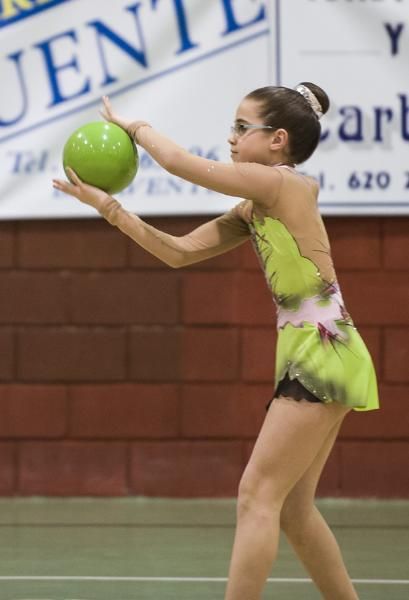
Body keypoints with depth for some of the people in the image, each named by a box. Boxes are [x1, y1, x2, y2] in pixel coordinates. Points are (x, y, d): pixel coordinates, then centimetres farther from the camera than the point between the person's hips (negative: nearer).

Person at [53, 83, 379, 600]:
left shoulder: (283, 183, -13)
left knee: (257, 495, -12)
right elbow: (179, 251, 12)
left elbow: (180, 163, -12)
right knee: (292, 510, 13)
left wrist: (135, 127, 6)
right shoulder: (254, 210, 14)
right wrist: (108, 206, 5)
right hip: (306, 353, 10)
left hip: (323, 353, -10)